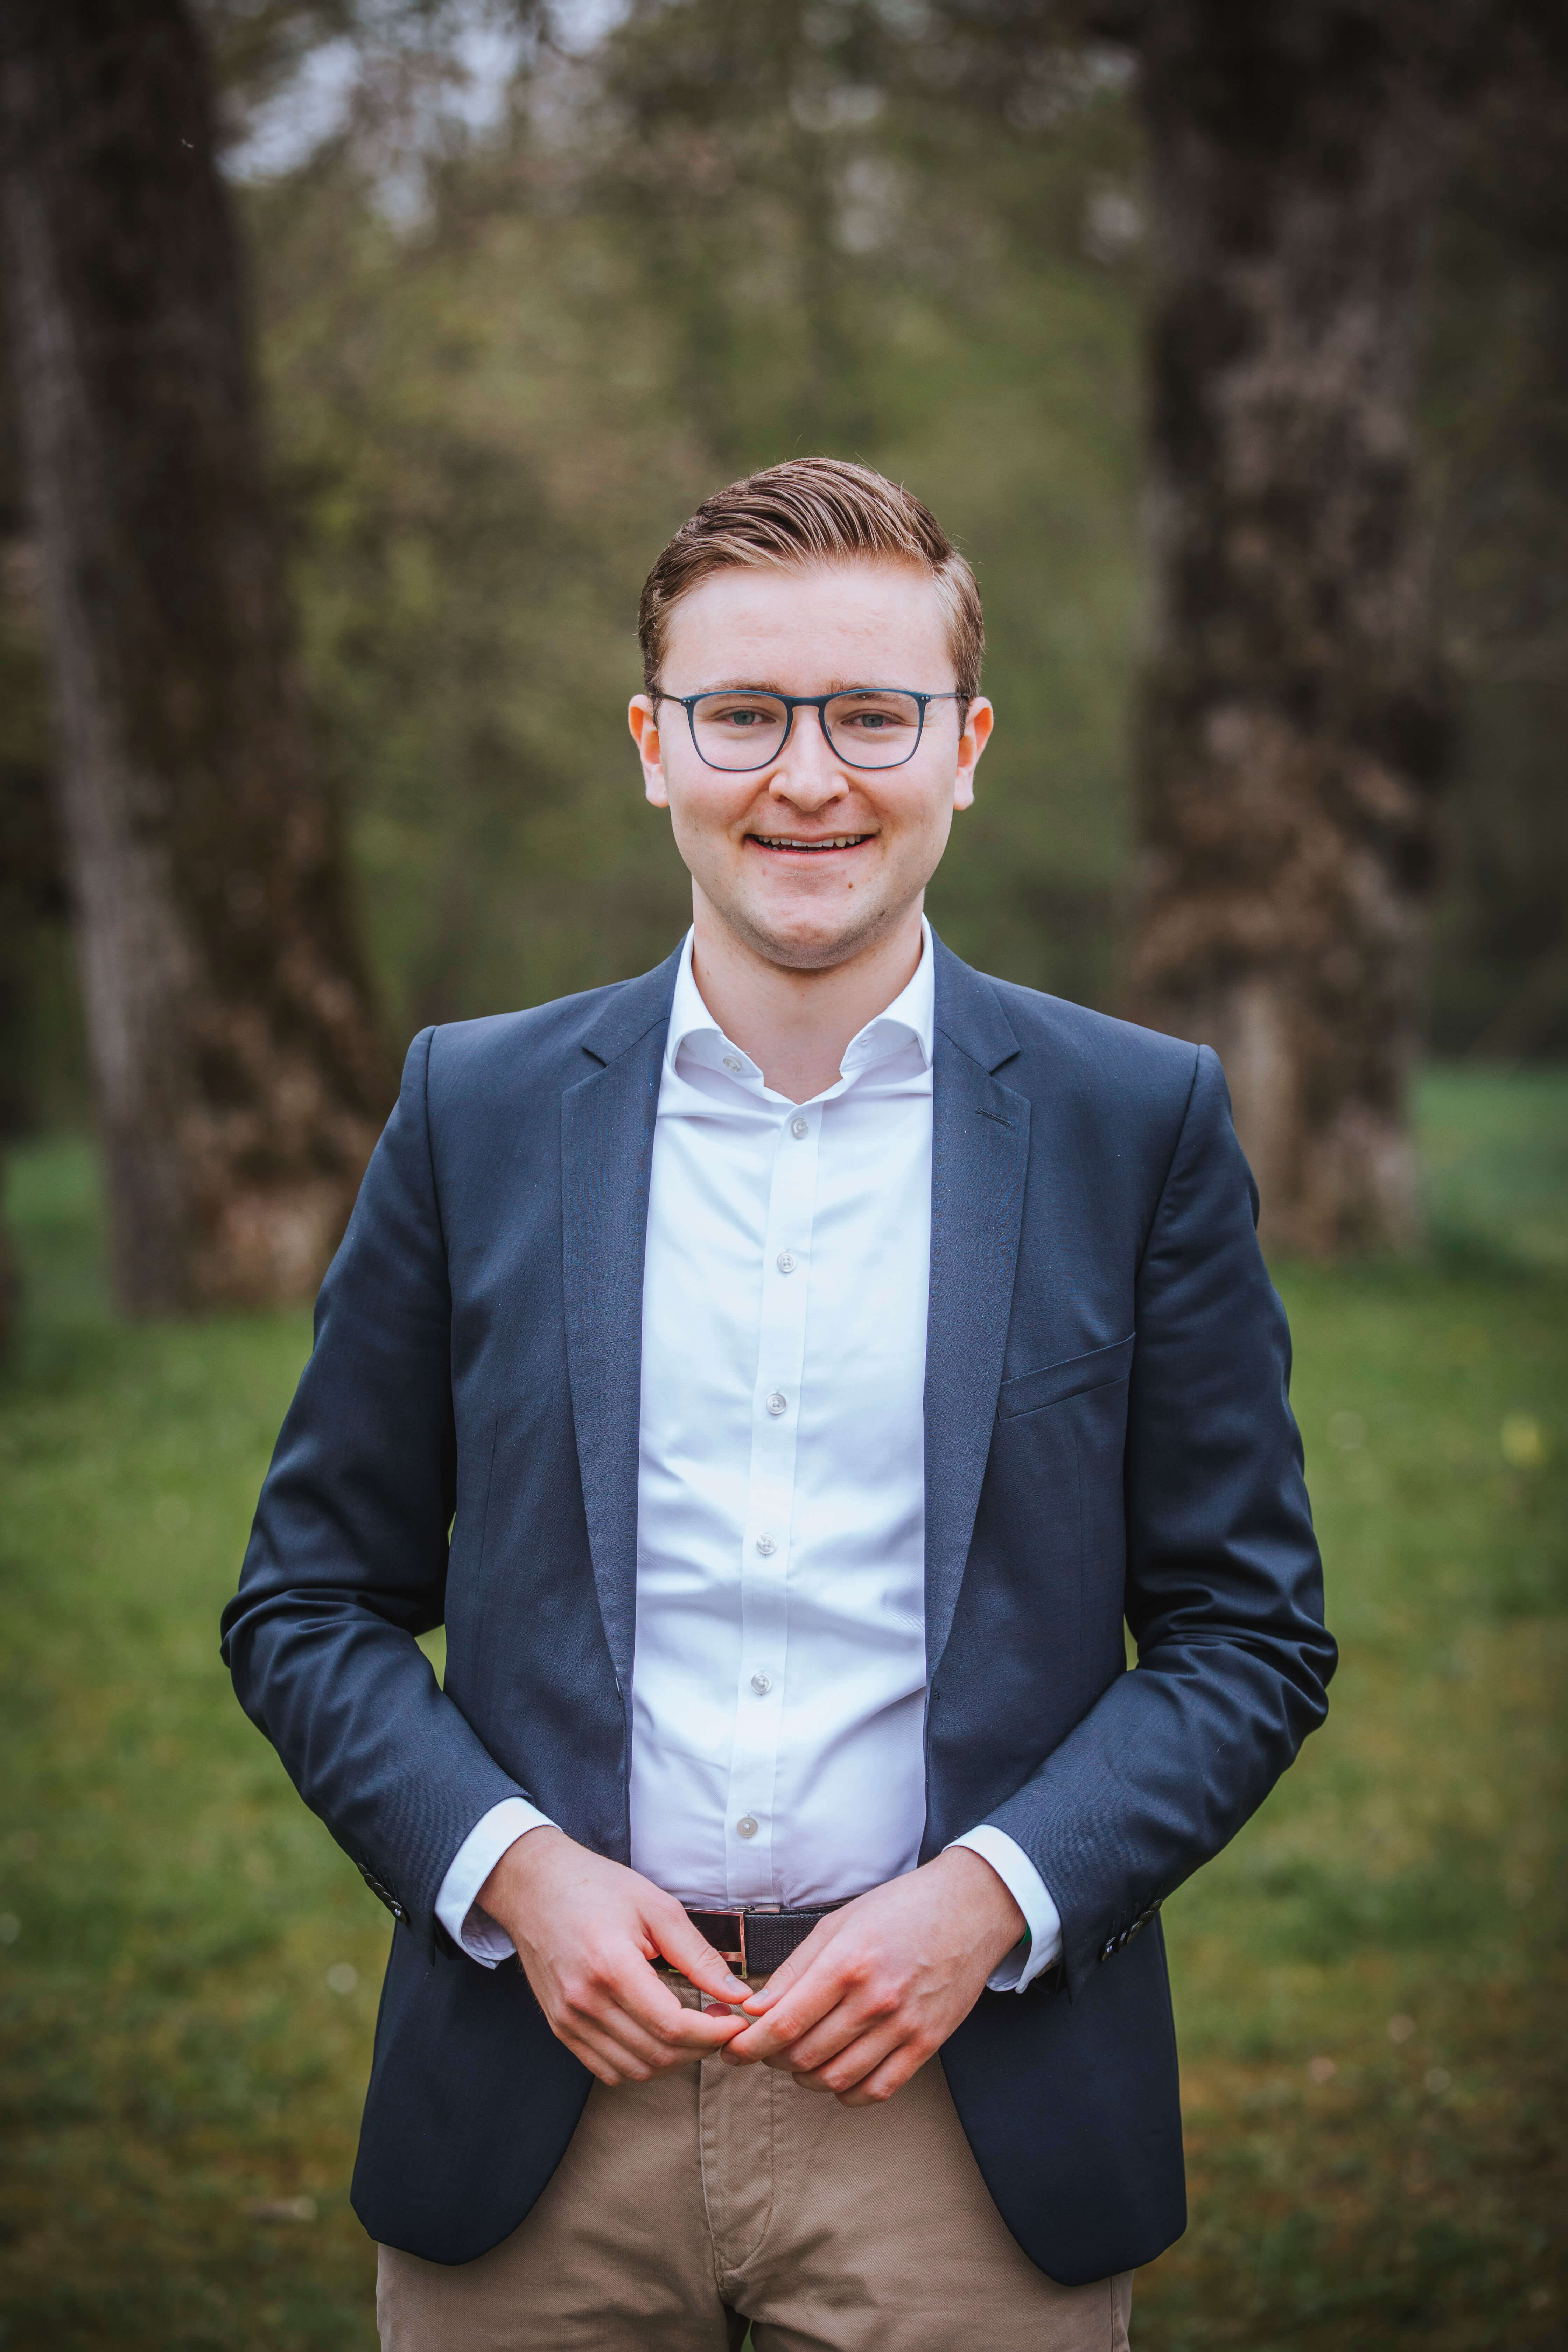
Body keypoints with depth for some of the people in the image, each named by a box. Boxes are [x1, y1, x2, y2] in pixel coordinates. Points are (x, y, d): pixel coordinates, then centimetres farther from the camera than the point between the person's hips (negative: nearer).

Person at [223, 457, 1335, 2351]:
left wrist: (987, 1899, -10)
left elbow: (1250, 1633, 3)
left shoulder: (1141, 1124, 2)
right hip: (541, 2115, 1)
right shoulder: (476, 1111, 5)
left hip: (968, 2123, -1)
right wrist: (512, 1871, -8)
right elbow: (310, 1602, 7)